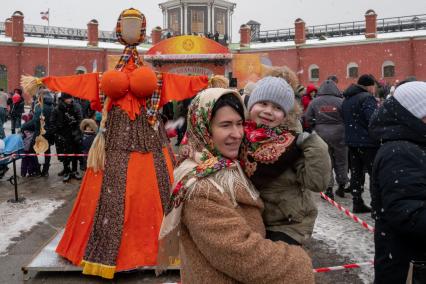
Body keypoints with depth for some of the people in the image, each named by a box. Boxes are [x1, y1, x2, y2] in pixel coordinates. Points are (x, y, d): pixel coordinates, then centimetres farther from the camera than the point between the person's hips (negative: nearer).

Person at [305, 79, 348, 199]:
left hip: (321, 135, 1)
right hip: (339, 135, 0)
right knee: (341, 160, 15)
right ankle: (341, 186, 25)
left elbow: (308, 118, -2)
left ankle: (328, 188, 4)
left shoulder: (314, 102, -3)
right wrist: (344, 129, 9)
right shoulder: (340, 101, -8)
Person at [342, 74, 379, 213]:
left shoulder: (347, 100, 13)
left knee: (356, 173, 12)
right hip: (368, 142, -8)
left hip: (351, 141, 8)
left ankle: (357, 204, 16)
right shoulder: (367, 98, -14)